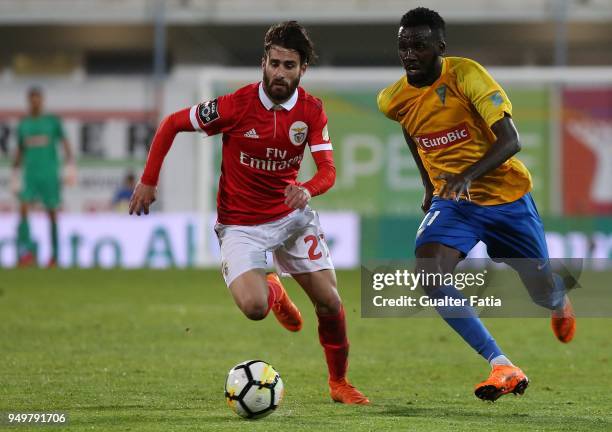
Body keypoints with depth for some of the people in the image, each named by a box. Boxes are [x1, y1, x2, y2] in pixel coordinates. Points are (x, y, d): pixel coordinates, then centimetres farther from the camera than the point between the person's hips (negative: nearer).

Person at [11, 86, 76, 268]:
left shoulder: (53, 121, 3)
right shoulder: (23, 125, 11)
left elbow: (65, 144, -2)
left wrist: (70, 165, -15)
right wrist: (14, 175, 18)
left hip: (50, 174, -2)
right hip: (30, 175, 2)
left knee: (52, 212, 2)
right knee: (23, 207, -16)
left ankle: (55, 254, 10)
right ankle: (26, 251, -20)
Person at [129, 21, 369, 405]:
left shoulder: (311, 110, -9)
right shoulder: (236, 105, -18)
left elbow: (328, 169, -14)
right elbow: (171, 124, -7)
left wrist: (307, 190, -38)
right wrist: (148, 181, -6)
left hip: (292, 214, 3)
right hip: (241, 225, -3)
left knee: (330, 303, -4)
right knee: (254, 307, -25)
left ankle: (339, 383, 22)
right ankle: (273, 291, 16)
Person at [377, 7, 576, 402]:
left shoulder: (466, 75, -21)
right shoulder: (394, 100, -6)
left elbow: (510, 140, -26)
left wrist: (468, 175, -41)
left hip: (507, 195, -3)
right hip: (452, 202, 3)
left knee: (543, 292, 9)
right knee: (429, 275, -26)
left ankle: (561, 294, 52)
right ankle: (502, 368, -23)